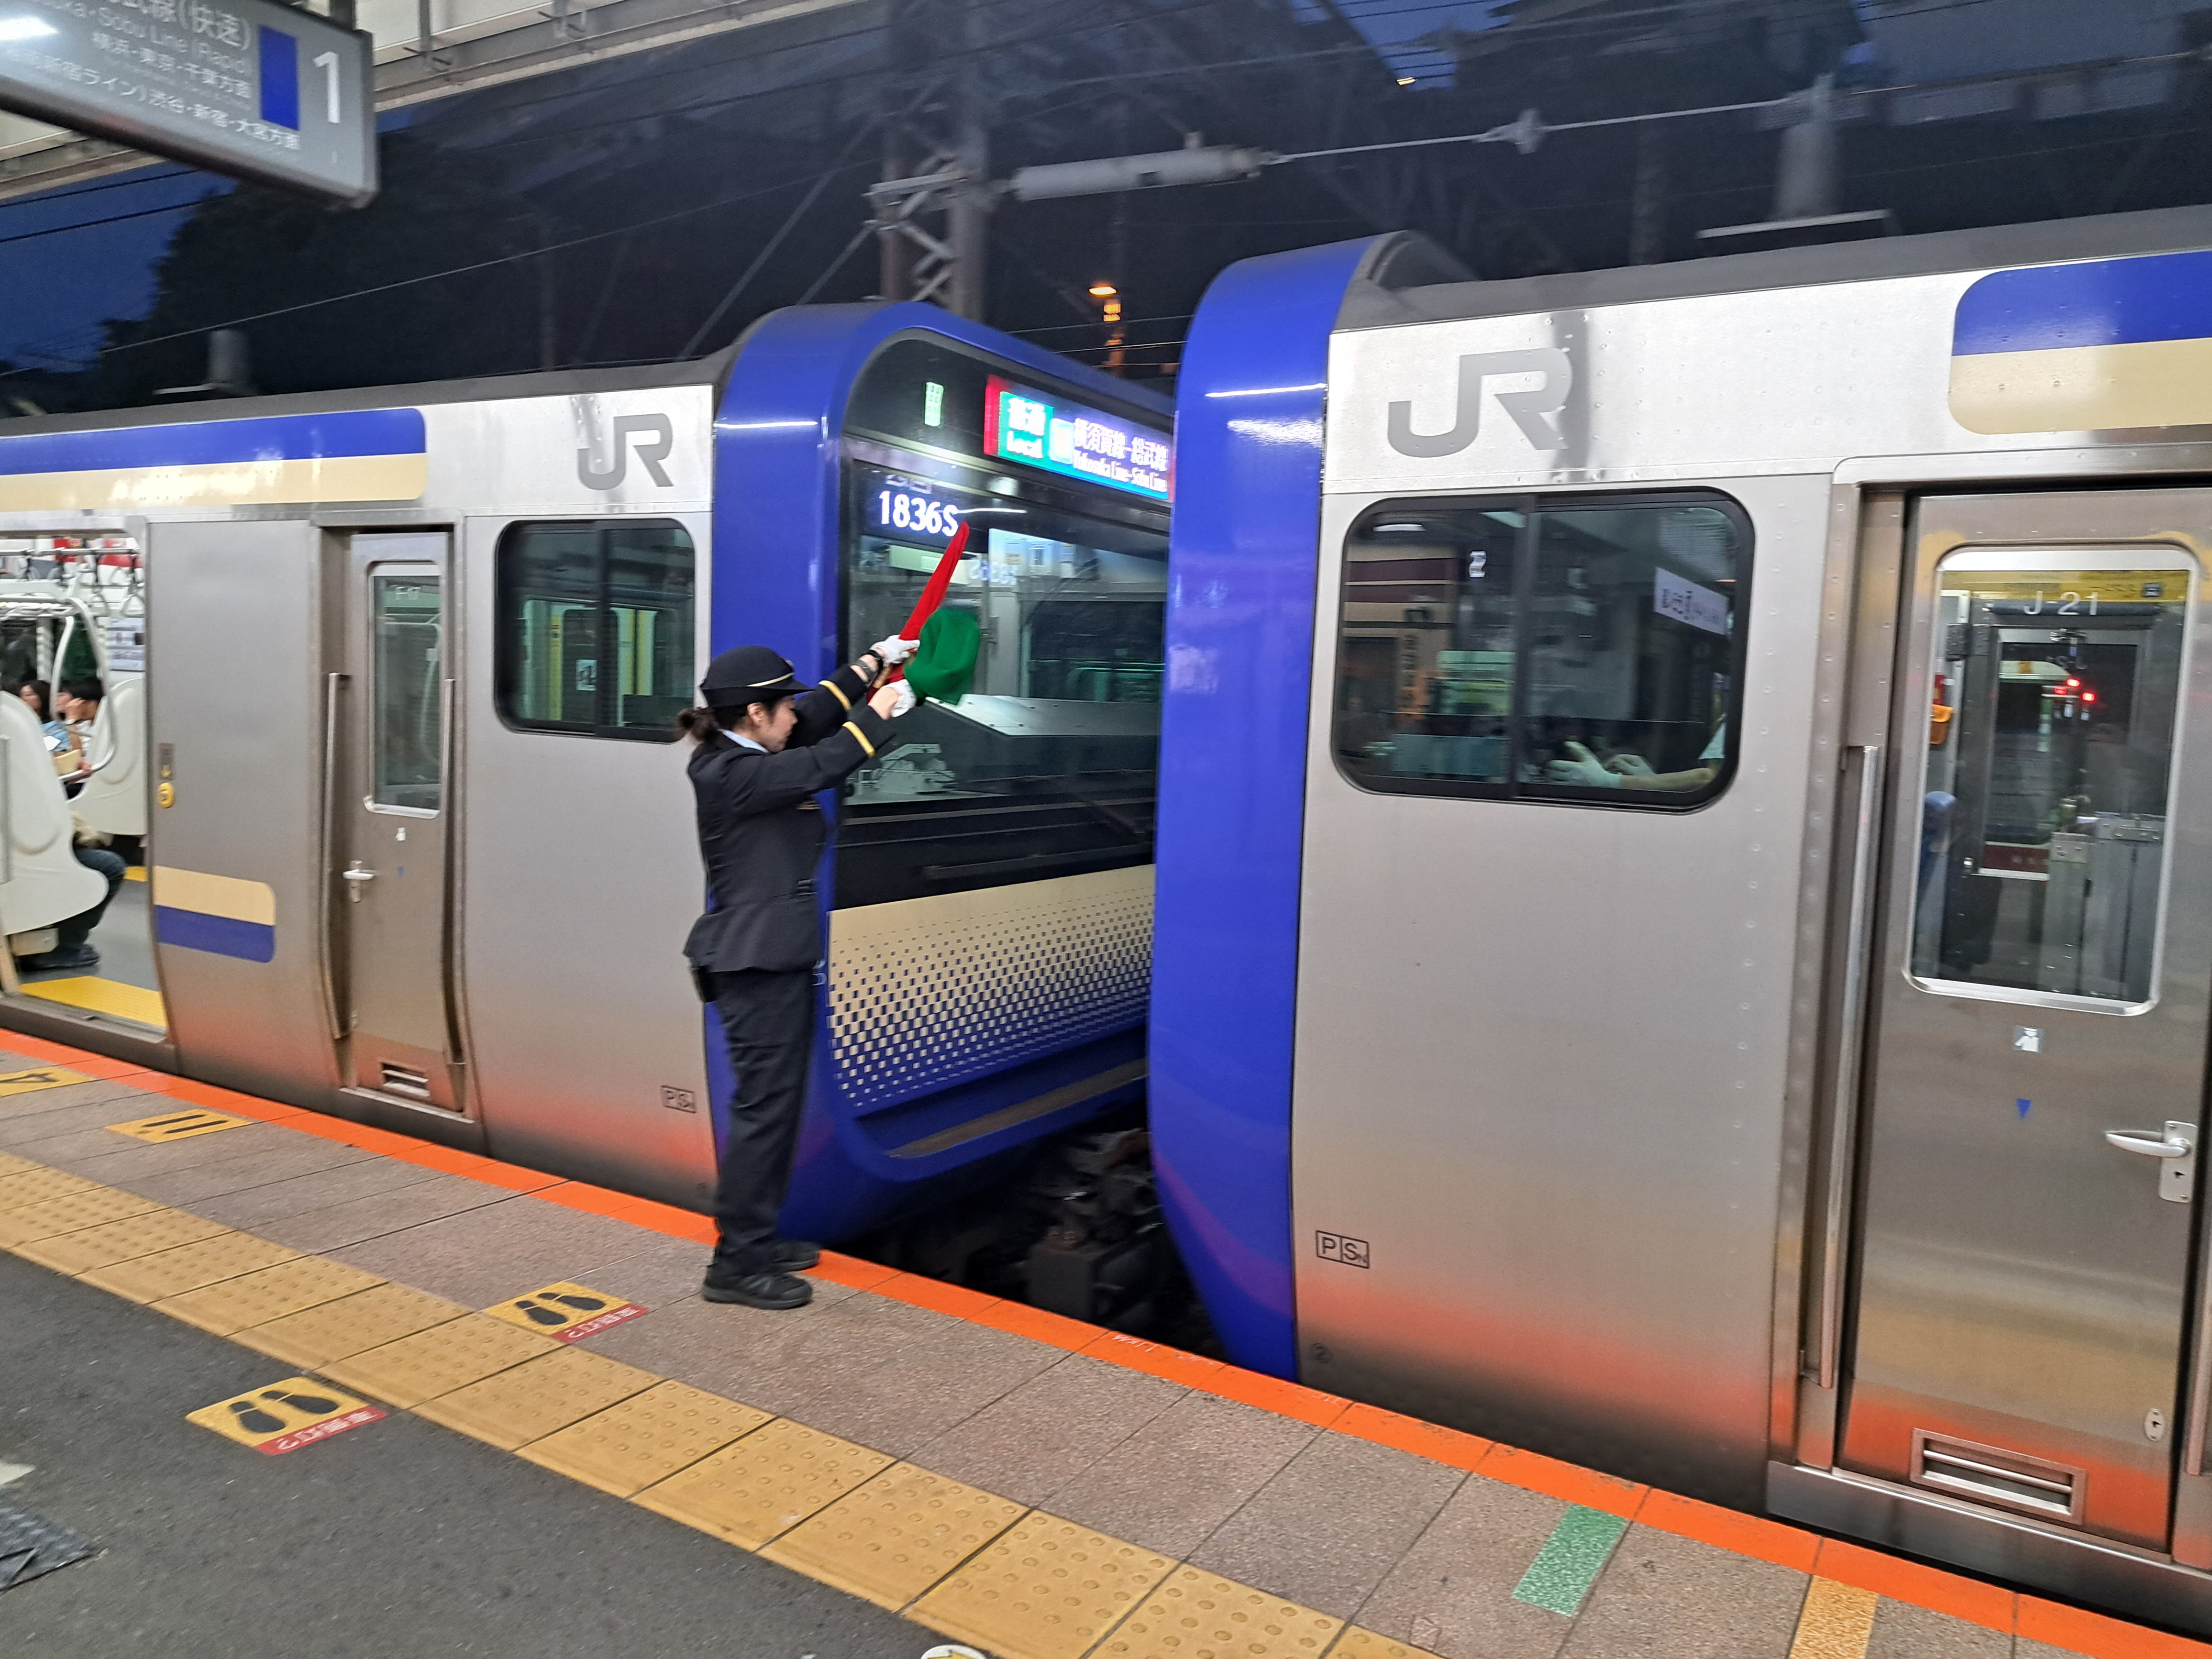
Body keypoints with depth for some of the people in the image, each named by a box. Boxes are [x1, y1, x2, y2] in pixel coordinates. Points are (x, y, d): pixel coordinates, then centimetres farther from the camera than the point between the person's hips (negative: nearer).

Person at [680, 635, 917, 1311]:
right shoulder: (730, 774, -18)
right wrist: (879, 712, -6)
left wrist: (869, 666, 20)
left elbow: (816, 719, 20)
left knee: (777, 1102, 16)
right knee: (764, 1106, -5)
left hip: (774, 958, 11)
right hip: (758, 963, -11)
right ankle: (736, 1265, 4)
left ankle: (757, 1238, 27)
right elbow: (823, 764, -20)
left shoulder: (743, 756, 10)